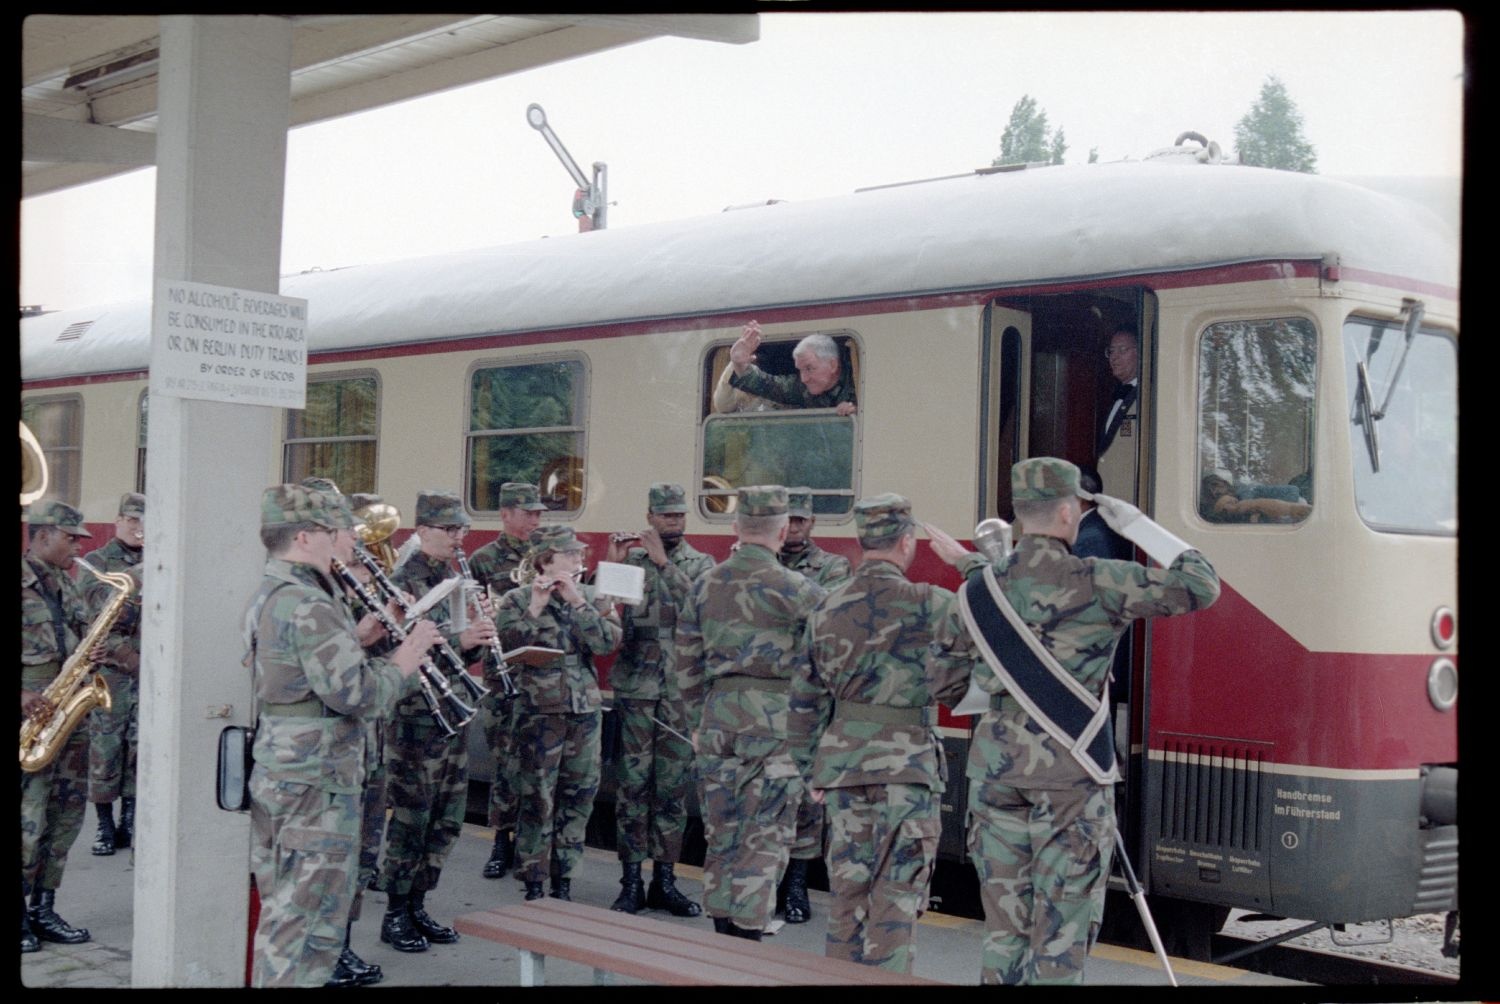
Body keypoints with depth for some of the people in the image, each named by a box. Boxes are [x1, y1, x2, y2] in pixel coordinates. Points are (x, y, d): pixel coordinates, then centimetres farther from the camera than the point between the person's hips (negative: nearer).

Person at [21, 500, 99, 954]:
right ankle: (20, 917, 4)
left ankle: (44, 911, 18)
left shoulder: (67, 587, 15)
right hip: (32, 718, -8)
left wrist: (90, 653, 3)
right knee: (28, 822, -7)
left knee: (66, 816, 9)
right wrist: (21, 696, -22)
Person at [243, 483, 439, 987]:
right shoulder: (309, 606, -20)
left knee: (279, 916, 19)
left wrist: (360, 638, 10)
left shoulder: (265, 599, 12)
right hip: (315, 786, -10)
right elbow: (358, 694, -23)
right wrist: (404, 658, -9)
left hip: (270, 775, 10)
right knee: (310, 931, -2)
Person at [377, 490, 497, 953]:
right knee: (411, 820, -1)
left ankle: (417, 905, 23)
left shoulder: (454, 579, 13)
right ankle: (395, 915, 11)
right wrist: (458, 640, -29)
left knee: (447, 819, 12)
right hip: (415, 718, -8)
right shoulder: (404, 581, -12)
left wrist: (479, 640, -4)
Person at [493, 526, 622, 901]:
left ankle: (563, 882, 20)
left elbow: (608, 641, -8)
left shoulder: (591, 598, 8)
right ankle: (533, 887, 7)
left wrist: (576, 600, -14)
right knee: (538, 800, -3)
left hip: (584, 712, 4)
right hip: (539, 712, -4)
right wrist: (536, 607, -21)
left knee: (579, 797, 8)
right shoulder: (517, 600, -1)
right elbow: (510, 643, -16)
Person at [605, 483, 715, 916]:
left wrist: (662, 561, -18)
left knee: (673, 785, 5)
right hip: (635, 686, -1)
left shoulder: (701, 564, 7)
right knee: (633, 781, 0)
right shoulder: (632, 558, 7)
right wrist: (610, 566, -15)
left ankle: (665, 880, 14)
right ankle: (631, 882, 6)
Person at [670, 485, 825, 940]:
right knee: (764, 838, 0)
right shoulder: (795, 590, -9)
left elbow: (686, 664, 11)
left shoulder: (704, 585, 7)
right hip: (777, 722, -5)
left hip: (718, 719, 5)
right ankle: (747, 934, -1)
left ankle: (722, 933, 21)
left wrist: (694, 722, 18)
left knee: (722, 834, 14)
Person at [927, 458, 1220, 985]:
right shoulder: (1095, 583, -9)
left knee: (1005, 927, 11)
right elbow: (1199, 586, -6)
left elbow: (942, 659, 18)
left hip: (997, 764, 5)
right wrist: (1138, 526, 2)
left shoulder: (981, 589, 5)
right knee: (1061, 930, 1)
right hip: (1070, 772, -5)